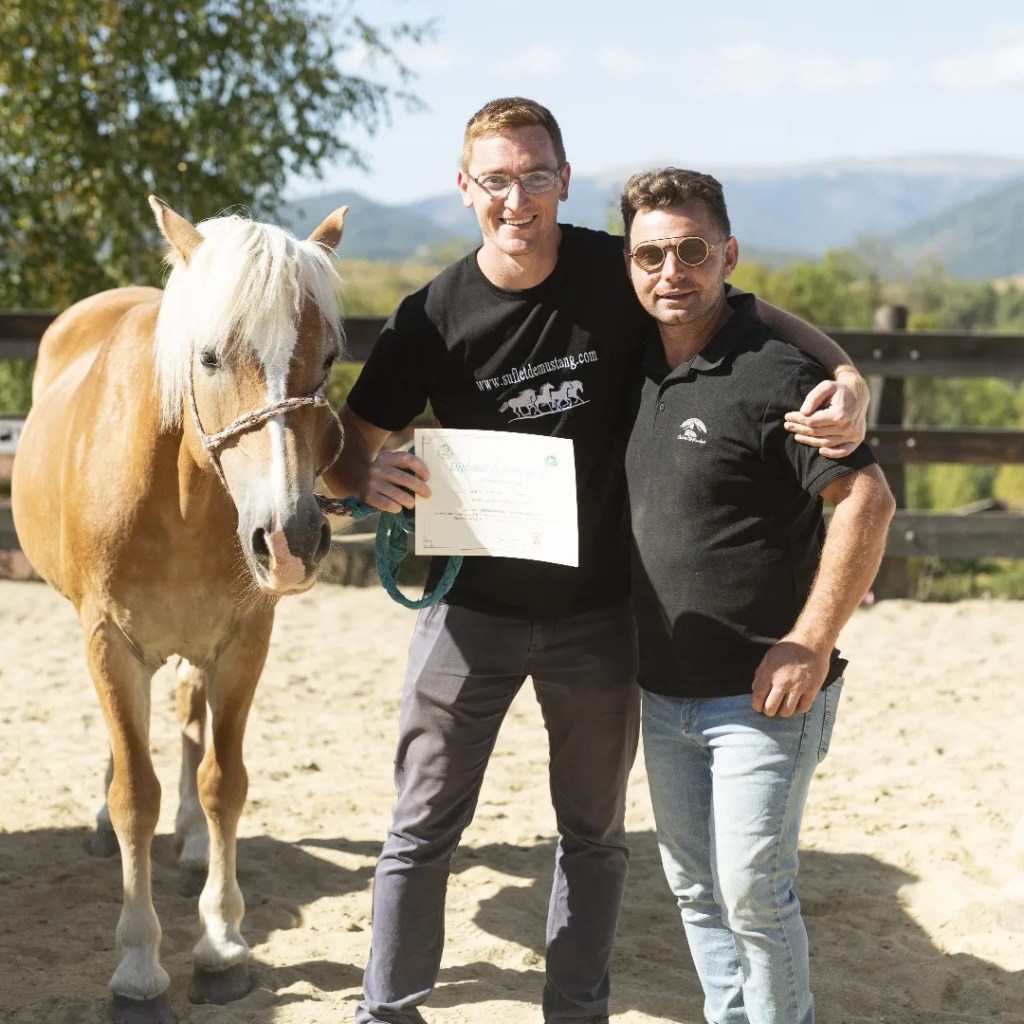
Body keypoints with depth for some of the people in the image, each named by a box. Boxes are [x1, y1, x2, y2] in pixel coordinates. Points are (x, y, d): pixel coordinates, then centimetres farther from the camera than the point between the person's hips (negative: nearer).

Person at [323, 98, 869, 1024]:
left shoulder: (619, 273, -10)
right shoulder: (435, 317, -9)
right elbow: (347, 447, -3)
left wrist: (847, 380, -20)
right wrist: (370, 477, -28)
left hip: (598, 609, 1)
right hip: (472, 607, -1)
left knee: (595, 834, 14)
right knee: (424, 827, 7)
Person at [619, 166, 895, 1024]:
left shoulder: (774, 373, -16)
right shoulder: (640, 366, 6)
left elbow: (868, 501, -20)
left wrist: (810, 647, -22)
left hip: (764, 696, -7)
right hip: (664, 692, 7)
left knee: (754, 895, 0)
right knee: (693, 887, 18)